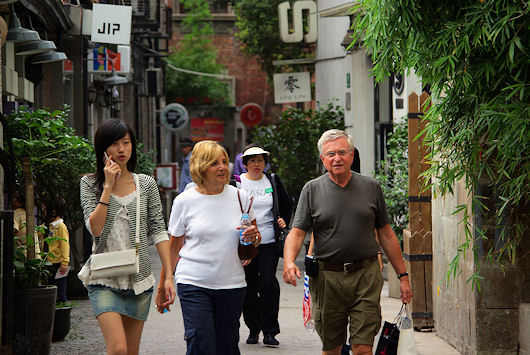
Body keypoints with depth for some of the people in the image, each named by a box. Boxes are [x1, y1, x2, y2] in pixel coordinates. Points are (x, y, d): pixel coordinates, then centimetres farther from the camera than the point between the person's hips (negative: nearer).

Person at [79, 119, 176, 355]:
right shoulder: (90, 183, 2)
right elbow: (95, 228, -11)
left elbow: (158, 231, 4)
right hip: (104, 280, -3)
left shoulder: (146, 184, 7)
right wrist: (108, 186, -11)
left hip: (139, 279, 3)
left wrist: (168, 276, -4)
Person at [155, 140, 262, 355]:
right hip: (193, 284, -2)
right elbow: (173, 248, 7)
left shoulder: (240, 197, 5)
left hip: (232, 284, 2)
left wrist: (253, 236, -9)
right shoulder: (184, 202, 0)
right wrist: (163, 287, 8)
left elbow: (255, 239, 16)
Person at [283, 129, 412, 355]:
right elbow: (297, 232, -2)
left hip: (365, 277, 0)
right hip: (327, 278, 0)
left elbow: (386, 235, 11)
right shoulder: (312, 190, 4)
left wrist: (402, 276, 9)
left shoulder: (371, 188, 7)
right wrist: (289, 261, -22)